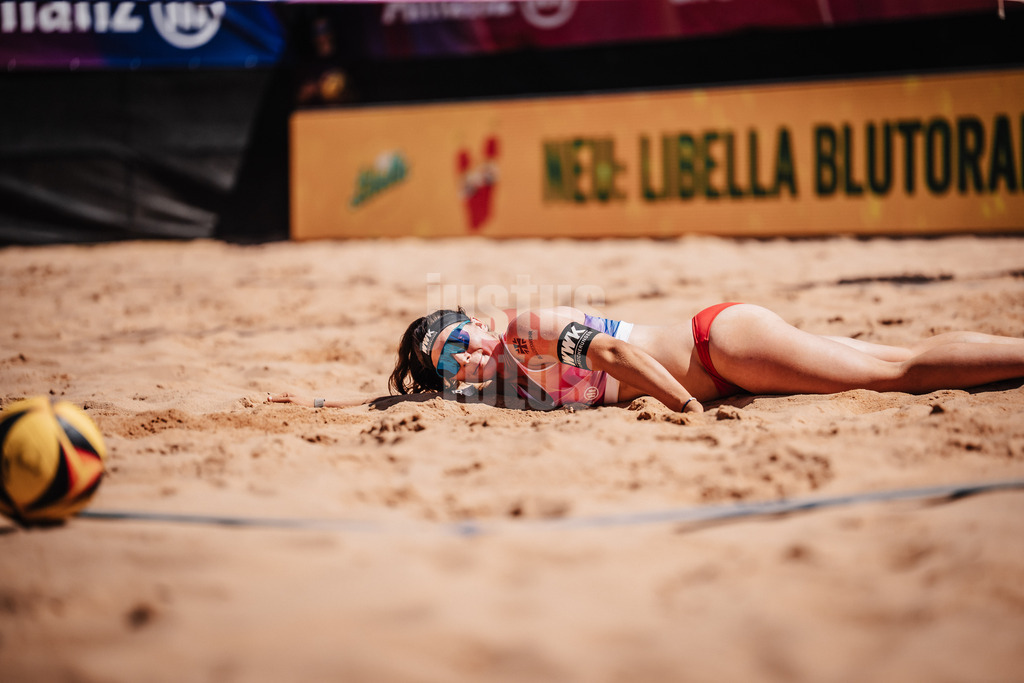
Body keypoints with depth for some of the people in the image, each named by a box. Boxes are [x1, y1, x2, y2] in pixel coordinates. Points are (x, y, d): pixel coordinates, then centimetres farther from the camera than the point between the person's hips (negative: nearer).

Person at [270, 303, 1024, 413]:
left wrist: (690, 406, -23)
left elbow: (615, 347, -28)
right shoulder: (494, 385, 6)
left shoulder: (532, 327, -17)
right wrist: (313, 400, 9)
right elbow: (396, 404, 13)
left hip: (721, 341, -6)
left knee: (903, 367, -10)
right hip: (714, 382, 6)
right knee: (901, 370, 6)